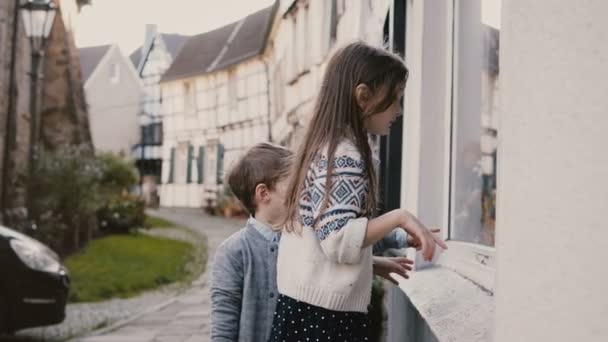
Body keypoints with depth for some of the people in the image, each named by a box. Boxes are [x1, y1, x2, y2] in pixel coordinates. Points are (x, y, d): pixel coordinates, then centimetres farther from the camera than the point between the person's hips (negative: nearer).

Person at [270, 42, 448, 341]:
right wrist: (399, 217, -19)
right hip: (324, 315, -10)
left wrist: (376, 263, 20)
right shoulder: (343, 154, -14)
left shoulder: (325, 148, 15)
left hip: (309, 309, 10)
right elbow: (339, 240, -22)